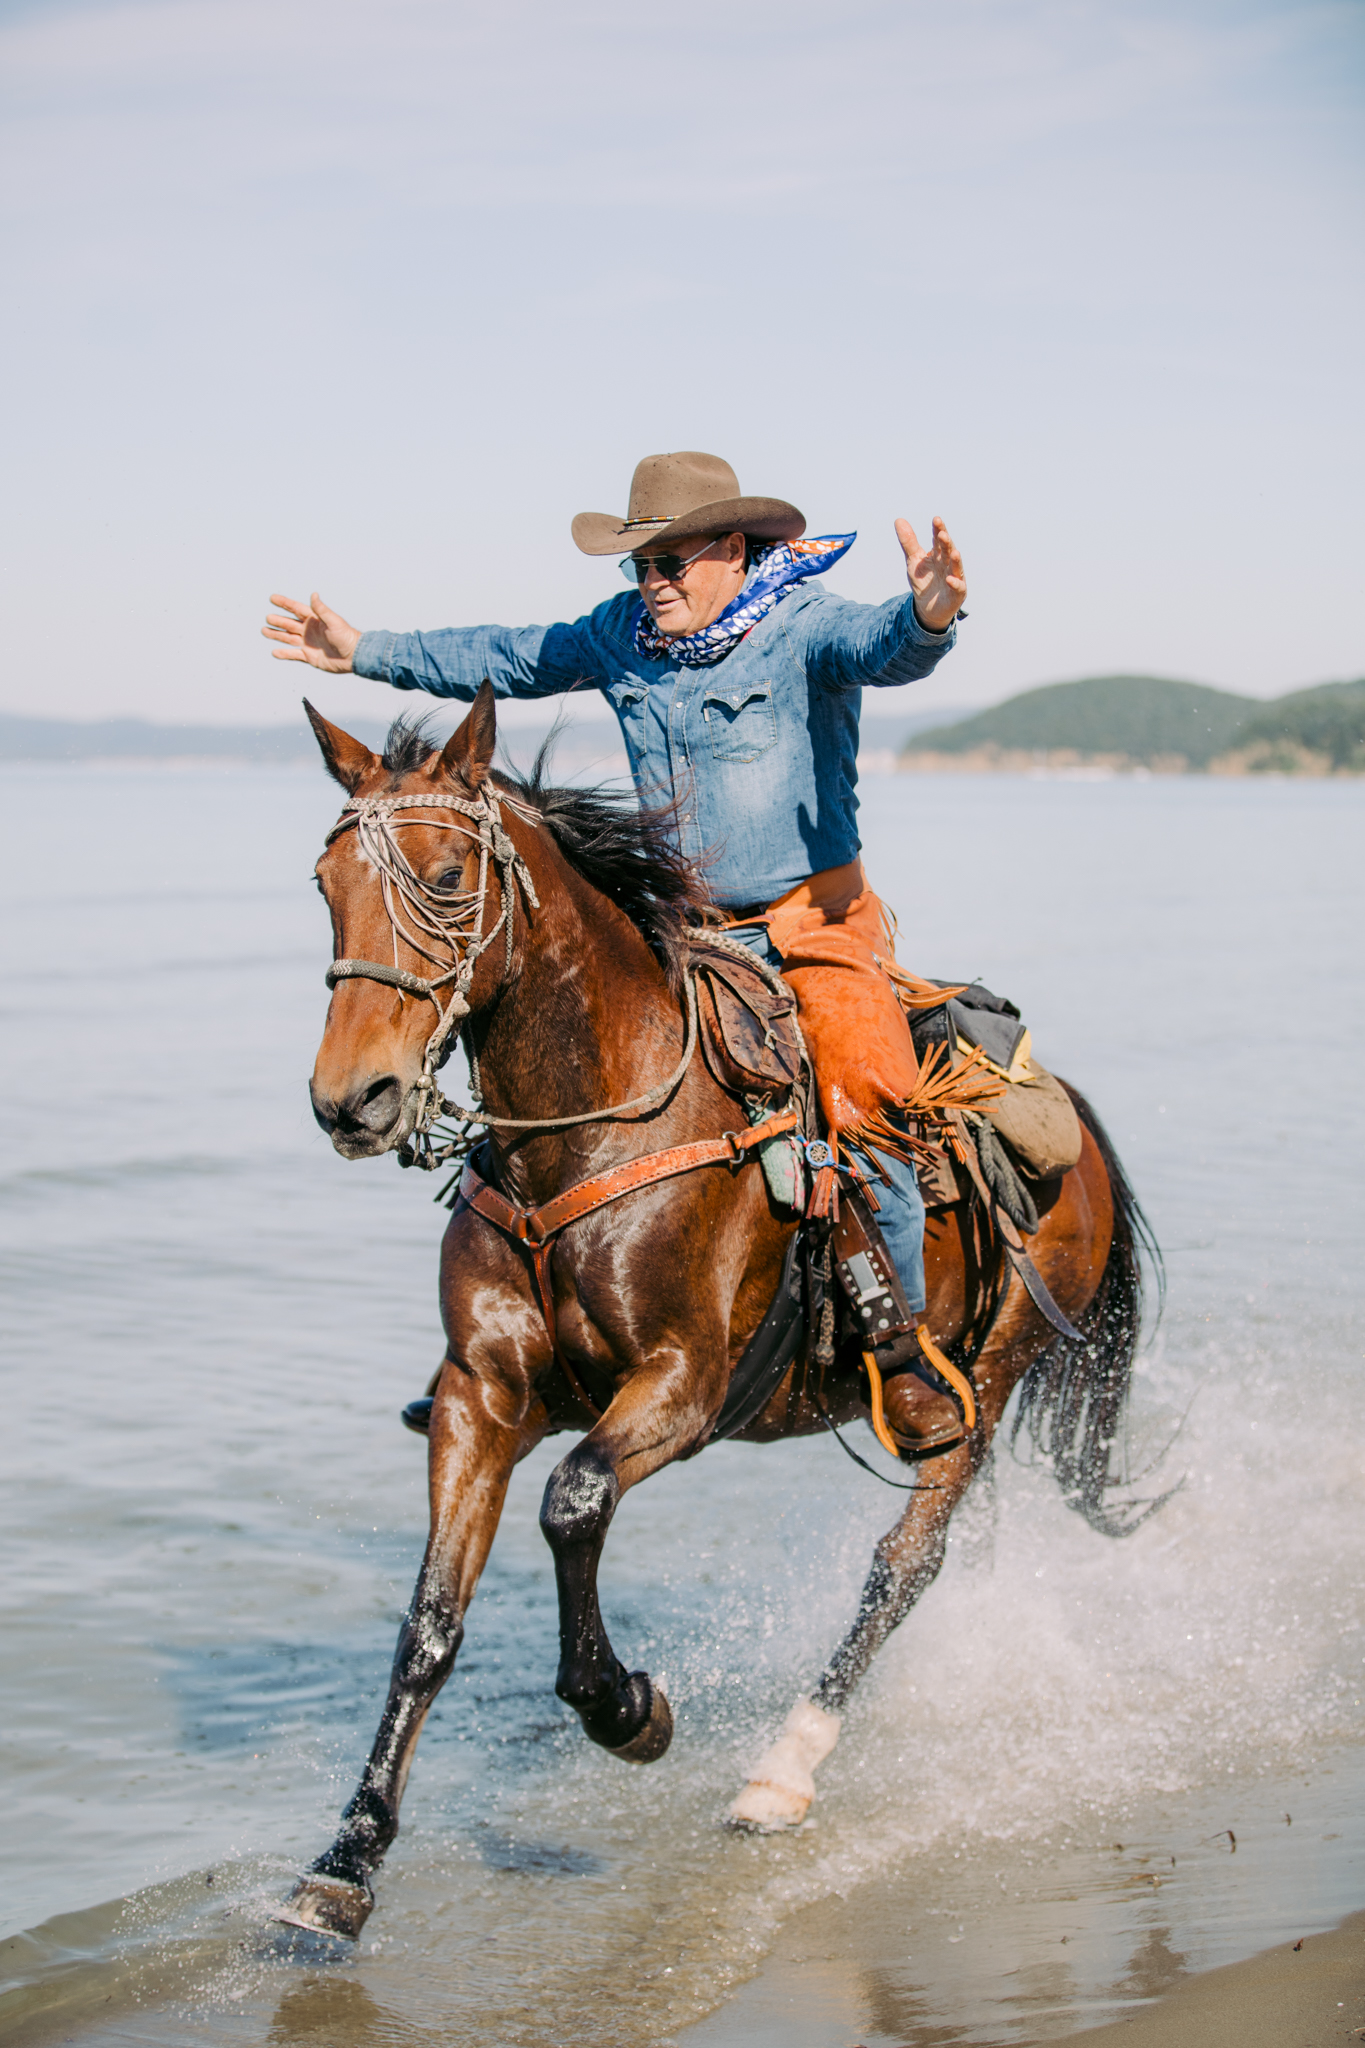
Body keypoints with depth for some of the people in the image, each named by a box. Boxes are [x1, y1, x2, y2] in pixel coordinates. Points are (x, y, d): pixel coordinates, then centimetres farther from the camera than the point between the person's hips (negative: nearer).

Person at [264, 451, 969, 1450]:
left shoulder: (802, 627, -12)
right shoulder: (622, 637, 7)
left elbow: (880, 647, -33)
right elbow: (504, 659, 20)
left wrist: (928, 618, -57)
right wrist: (365, 653, 24)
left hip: (816, 921, -6)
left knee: (865, 1101, -26)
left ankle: (906, 1344, -11)